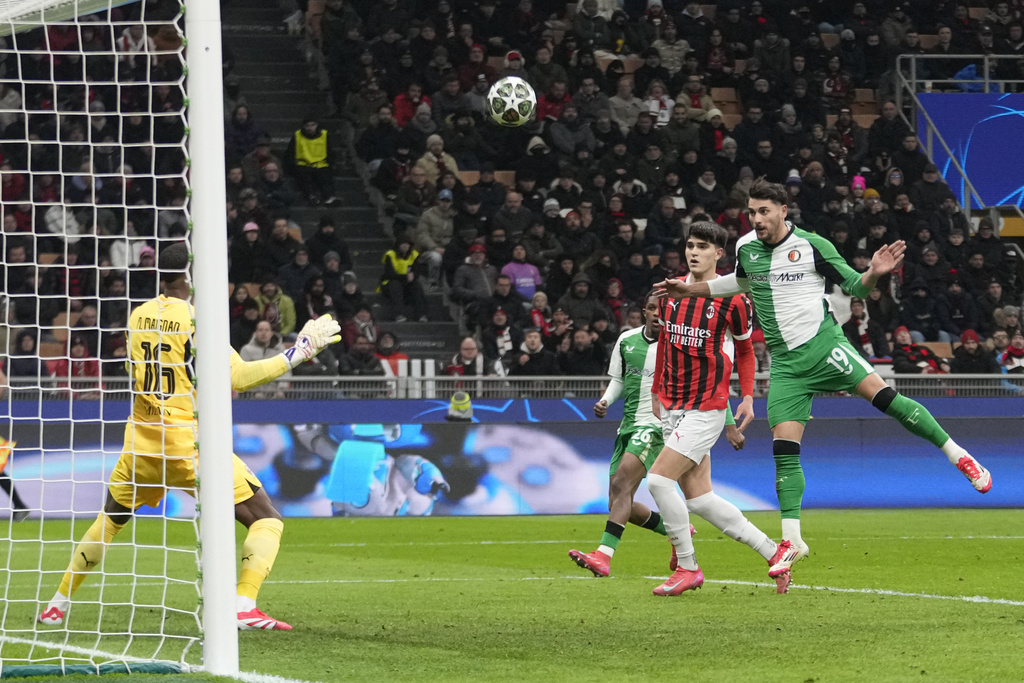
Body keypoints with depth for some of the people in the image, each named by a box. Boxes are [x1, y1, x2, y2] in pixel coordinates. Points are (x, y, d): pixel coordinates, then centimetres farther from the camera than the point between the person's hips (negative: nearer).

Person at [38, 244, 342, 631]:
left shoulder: (139, 316, 8)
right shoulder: (197, 320, -11)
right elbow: (237, 378, -16)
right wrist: (298, 352, -13)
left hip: (141, 441, 6)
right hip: (190, 444, -6)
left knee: (110, 520, 26)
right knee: (266, 520, -3)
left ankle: (58, 606, 26)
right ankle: (245, 607, -21)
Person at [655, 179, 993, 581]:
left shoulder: (811, 246, -4)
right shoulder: (745, 248, 9)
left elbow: (854, 287, 3)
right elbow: (739, 282, 32)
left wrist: (874, 273, -18)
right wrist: (690, 290, 29)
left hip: (822, 344, -4)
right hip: (785, 362, 4)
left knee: (883, 396, -22)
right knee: (784, 450, -4)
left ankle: (959, 455, -11)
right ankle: (792, 541, 2)